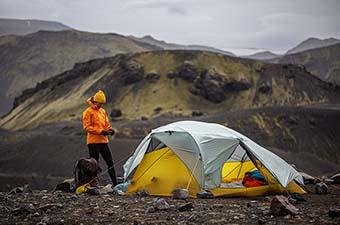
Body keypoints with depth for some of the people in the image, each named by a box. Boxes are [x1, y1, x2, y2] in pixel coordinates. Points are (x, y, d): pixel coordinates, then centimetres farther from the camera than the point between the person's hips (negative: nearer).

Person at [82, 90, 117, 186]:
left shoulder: (103, 111, 15)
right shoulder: (88, 112, -6)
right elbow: (87, 127, -11)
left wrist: (110, 129, -2)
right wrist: (100, 131, -19)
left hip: (104, 140, 7)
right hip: (93, 141, -7)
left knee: (110, 162, 6)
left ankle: (115, 183, 11)